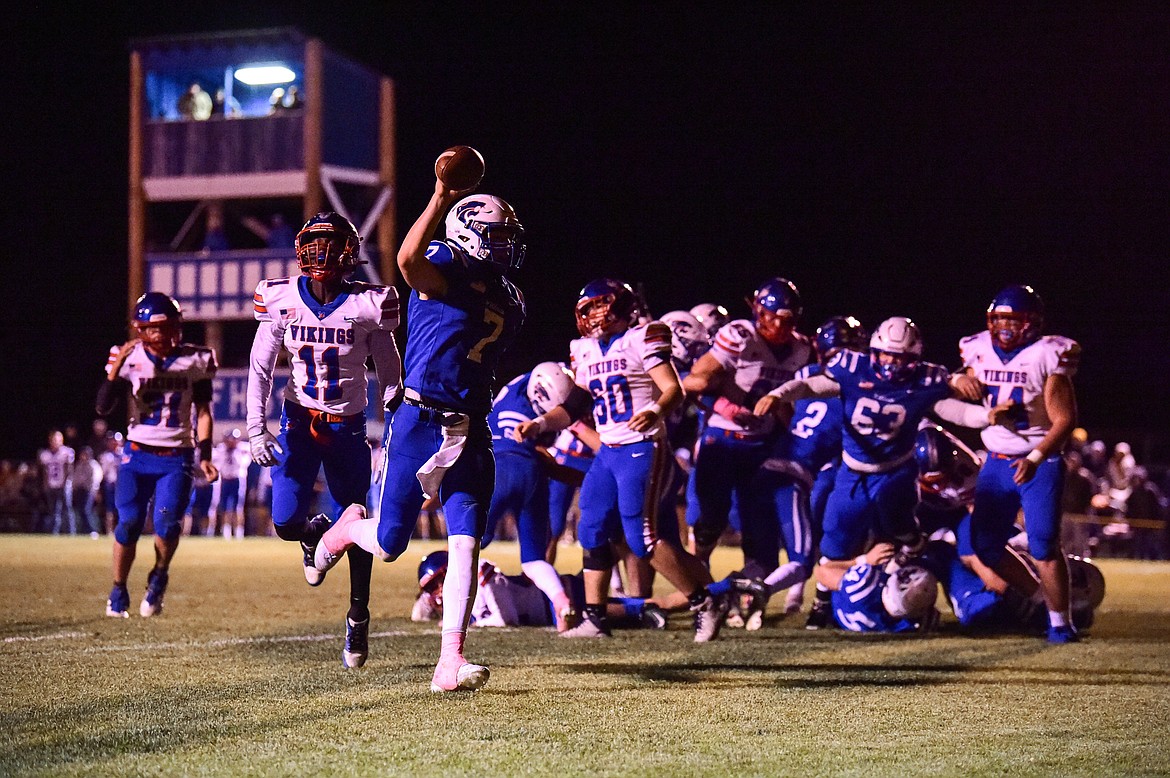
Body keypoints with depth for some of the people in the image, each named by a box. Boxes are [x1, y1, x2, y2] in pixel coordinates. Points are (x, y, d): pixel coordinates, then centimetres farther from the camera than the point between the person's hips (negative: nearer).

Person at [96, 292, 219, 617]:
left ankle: (158, 578, 12)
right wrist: (116, 369, -22)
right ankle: (118, 590, 10)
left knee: (167, 524, -17)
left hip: (176, 458, 0)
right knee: (129, 523, -11)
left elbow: (203, 412, 7)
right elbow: (103, 408, -11)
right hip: (138, 455, 0)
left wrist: (205, 455, 0)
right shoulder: (130, 359, -4)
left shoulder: (194, 361, -1)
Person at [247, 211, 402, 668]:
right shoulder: (281, 300, -7)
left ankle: (358, 621, 19)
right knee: (286, 522, -10)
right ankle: (314, 536, 29)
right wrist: (255, 429, -7)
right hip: (299, 422, 1)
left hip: (347, 427, -1)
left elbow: (389, 376, -1)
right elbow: (260, 369, 0)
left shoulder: (367, 305, -10)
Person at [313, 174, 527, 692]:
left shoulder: (508, 303, 16)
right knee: (390, 544, 3)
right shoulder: (445, 270, -6)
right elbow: (408, 259, -31)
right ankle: (349, 527, 40)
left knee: (465, 544, -6)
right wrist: (442, 198, -34)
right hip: (420, 423, -6)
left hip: (469, 435, 6)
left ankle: (451, 661, -6)